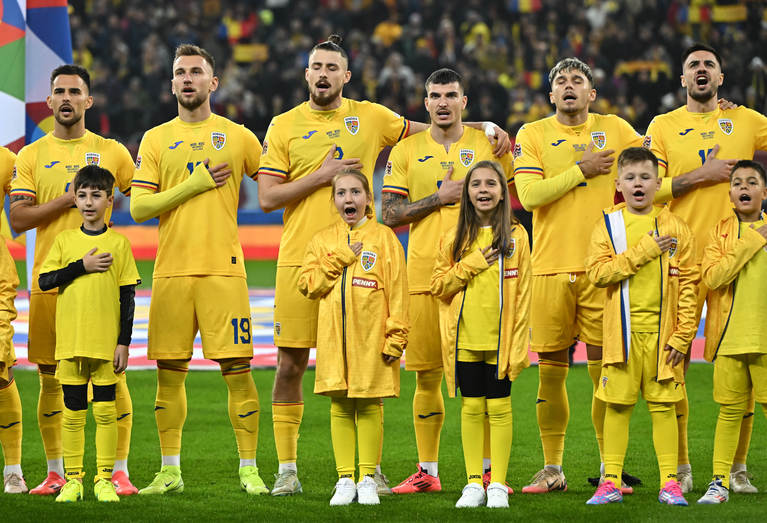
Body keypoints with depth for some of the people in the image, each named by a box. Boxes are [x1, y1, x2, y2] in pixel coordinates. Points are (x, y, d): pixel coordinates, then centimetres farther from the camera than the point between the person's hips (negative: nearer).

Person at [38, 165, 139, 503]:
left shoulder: (119, 243, 3)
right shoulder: (64, 240, 7)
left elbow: (128, 295, 2)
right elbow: (44, 281, -2)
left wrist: (124, 342, -3)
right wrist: (82, 266, -11)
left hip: (107, 343, -1)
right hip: (70, 341, 1)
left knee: (105, 411, 0)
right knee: (72, 413, 4)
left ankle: (104, 480, 5)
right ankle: (72, 480, 9)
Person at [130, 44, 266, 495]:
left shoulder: (238, 137, 8)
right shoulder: (156, 140, 10)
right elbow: (139, 207, 1)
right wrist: (193, 186, -6)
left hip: (224, 268, -2)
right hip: (171, 270, 2)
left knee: (237, 369, -6)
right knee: (170, 373, 4)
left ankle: (249, 469, 1)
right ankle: (170, 471, 13)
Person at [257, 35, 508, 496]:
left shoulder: (370, 117, 7)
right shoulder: (284, 126, 4)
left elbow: (432, 130, 17)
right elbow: (267, 197, -2)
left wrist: (486, 127, 6)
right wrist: (321, 176, -10)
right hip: (300, 259, -1)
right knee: (291, 365, 0)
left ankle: (371, 468, 10)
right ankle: (287, 469, 10)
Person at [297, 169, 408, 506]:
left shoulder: (383, 238, 2)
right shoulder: (323, 241, 11)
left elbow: (397, 291, -1)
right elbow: (307, 284, 1)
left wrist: (395, 338, -8)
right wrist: (340, 259, -9)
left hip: (370, 338, -2)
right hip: (334, 337, 3)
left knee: (368, 406, 0)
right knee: (340, 406, 4)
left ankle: (367, 479, 8)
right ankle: (345, 479, 9)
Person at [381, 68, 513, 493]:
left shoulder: (488, 144, 7)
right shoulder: (406, 151, 9)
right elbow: (390, 214, 2)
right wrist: (440, 197, -8)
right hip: (425, 275, 1)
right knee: (427, 374, 3)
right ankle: (427, 471, 10)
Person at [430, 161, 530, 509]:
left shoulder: (515, 236, 1)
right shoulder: (454, 238, 7)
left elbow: (522, 294, 0)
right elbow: (438, 285, 3)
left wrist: (519, 344, -6)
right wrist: (472, 264, -10)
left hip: (500, 338, -2)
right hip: (465, 338, 2)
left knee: (499, 407, 0)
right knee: (471, 407, 5)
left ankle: (498, 484, 6)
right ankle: (474, 483, 11)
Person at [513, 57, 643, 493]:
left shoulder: (613, 129, 9)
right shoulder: (533, 135, 5)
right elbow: (529, 194, -7)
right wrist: (581, 171, -8)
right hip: (551, 268, 0)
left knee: (604, 369, -3)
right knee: (551, 370, 3)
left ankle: (610, 469, 4)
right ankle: (552, 469, 13)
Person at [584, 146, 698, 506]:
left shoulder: (675, 229, 4)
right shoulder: (608, 225, 4)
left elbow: (688, 284, 2)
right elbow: (596, 271, -9)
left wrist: (682, 335, -4)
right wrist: (642, 252, -15)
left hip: (662, 333, 0)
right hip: (623, 333, 0)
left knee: (663, 405, 1)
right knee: (617, 405, 2)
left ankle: (669, 482, 5)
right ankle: (611, 481, 8)